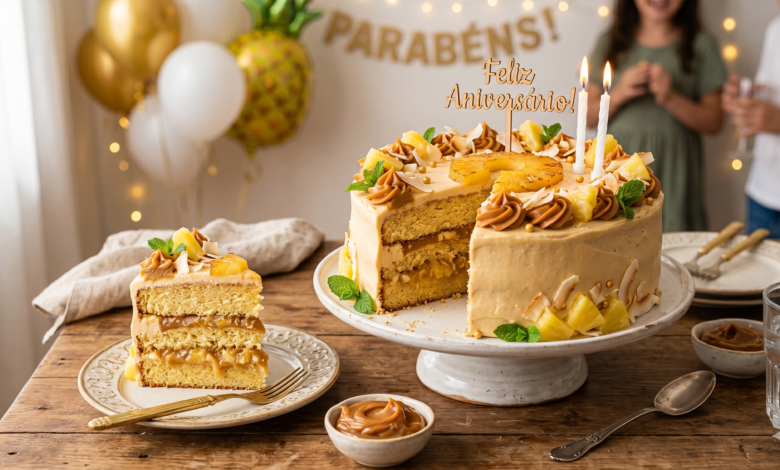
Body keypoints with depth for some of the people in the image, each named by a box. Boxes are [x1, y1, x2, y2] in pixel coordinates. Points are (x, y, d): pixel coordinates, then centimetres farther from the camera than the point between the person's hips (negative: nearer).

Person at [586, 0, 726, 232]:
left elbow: (713, 123, 2)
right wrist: (618, 94, -10)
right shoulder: (609, 44, 8)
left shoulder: (701, 45, 4)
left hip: (672, 168, -1)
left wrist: (670, 98, -12)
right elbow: (590, 117, 7)